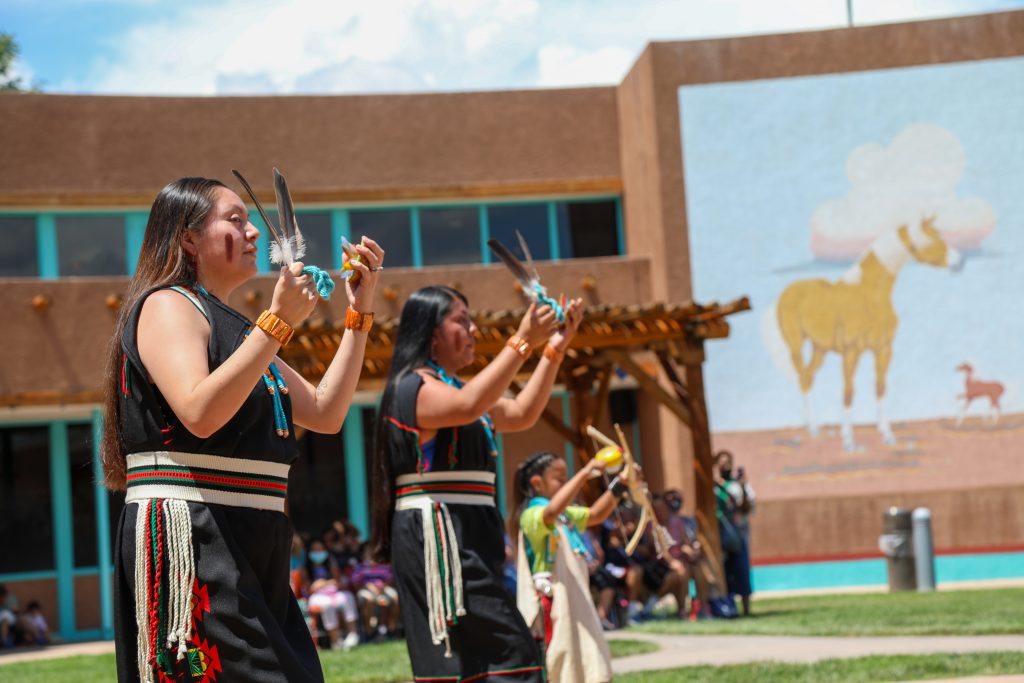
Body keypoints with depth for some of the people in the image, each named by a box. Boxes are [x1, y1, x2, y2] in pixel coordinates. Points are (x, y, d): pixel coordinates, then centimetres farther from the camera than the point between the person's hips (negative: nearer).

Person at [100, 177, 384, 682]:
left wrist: (359, 313, 15)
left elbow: (326, 412, 20)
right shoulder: (167, 305, -5)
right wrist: (278, 322, -23)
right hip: (188, 541, -9)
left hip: (252, 550, 9)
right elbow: (199, 413, -23)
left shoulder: (234, 326, 22)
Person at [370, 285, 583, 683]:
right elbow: (468, 407, -29)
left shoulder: (452, 388, 22)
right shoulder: (415, 386, -9)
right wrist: (522, 341, -28)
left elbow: (520, 415, 19)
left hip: (464, 539, 11)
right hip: (437, 536, -11)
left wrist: (554, 350, 10)